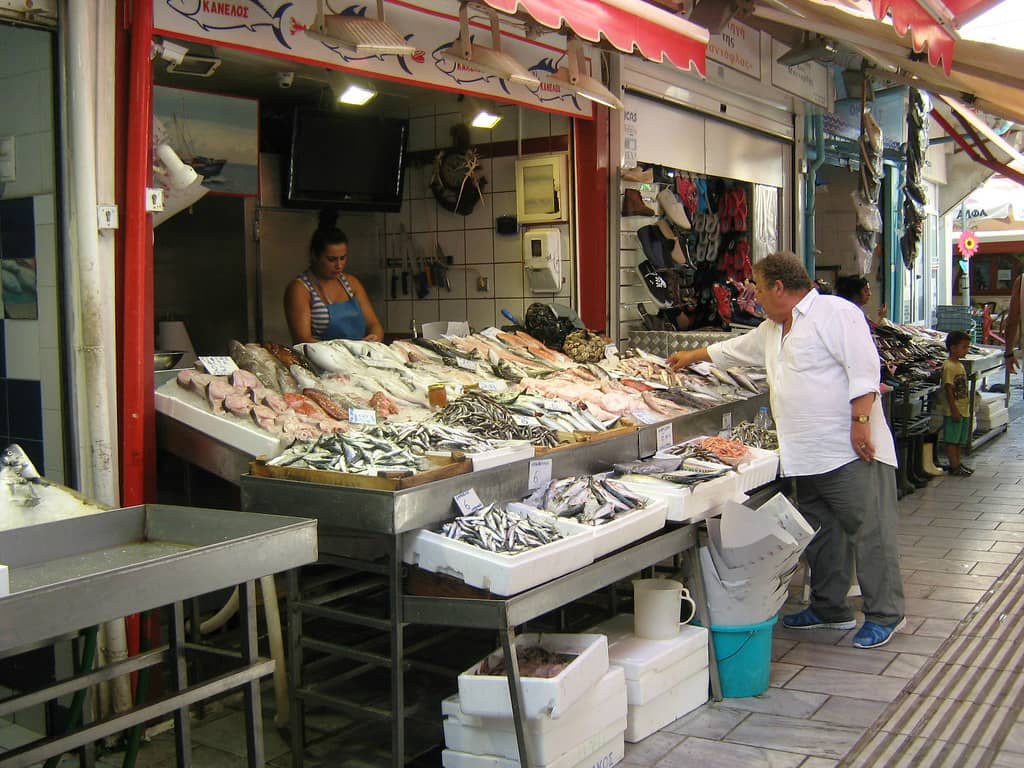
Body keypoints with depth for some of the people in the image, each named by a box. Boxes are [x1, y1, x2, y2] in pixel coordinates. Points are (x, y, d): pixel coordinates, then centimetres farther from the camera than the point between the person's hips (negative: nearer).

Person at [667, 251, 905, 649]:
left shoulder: (835, 312, -10)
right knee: (821, 534, 15)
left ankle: (883, 615, 4)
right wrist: (693, 356, 44)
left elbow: (863, 369, -17)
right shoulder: (773, 331, 20)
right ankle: (829, 609, 25)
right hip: (808, 456, 10)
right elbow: (736, 348, 36)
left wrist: (861, 421, -22)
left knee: (869, 531, -4)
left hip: (851, 451, -9)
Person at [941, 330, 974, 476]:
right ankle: (954, 466, 2)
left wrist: (967, 403, 19)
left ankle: (957, 463, 22)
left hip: (963, 410, 9)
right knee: (951, 439, -2)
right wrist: (954, 410, -20)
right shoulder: (948, 366, -16)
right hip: (953, 411, -9)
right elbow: (948, 389, -18)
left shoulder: (960, 365, 13)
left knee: (958, 439, 15)